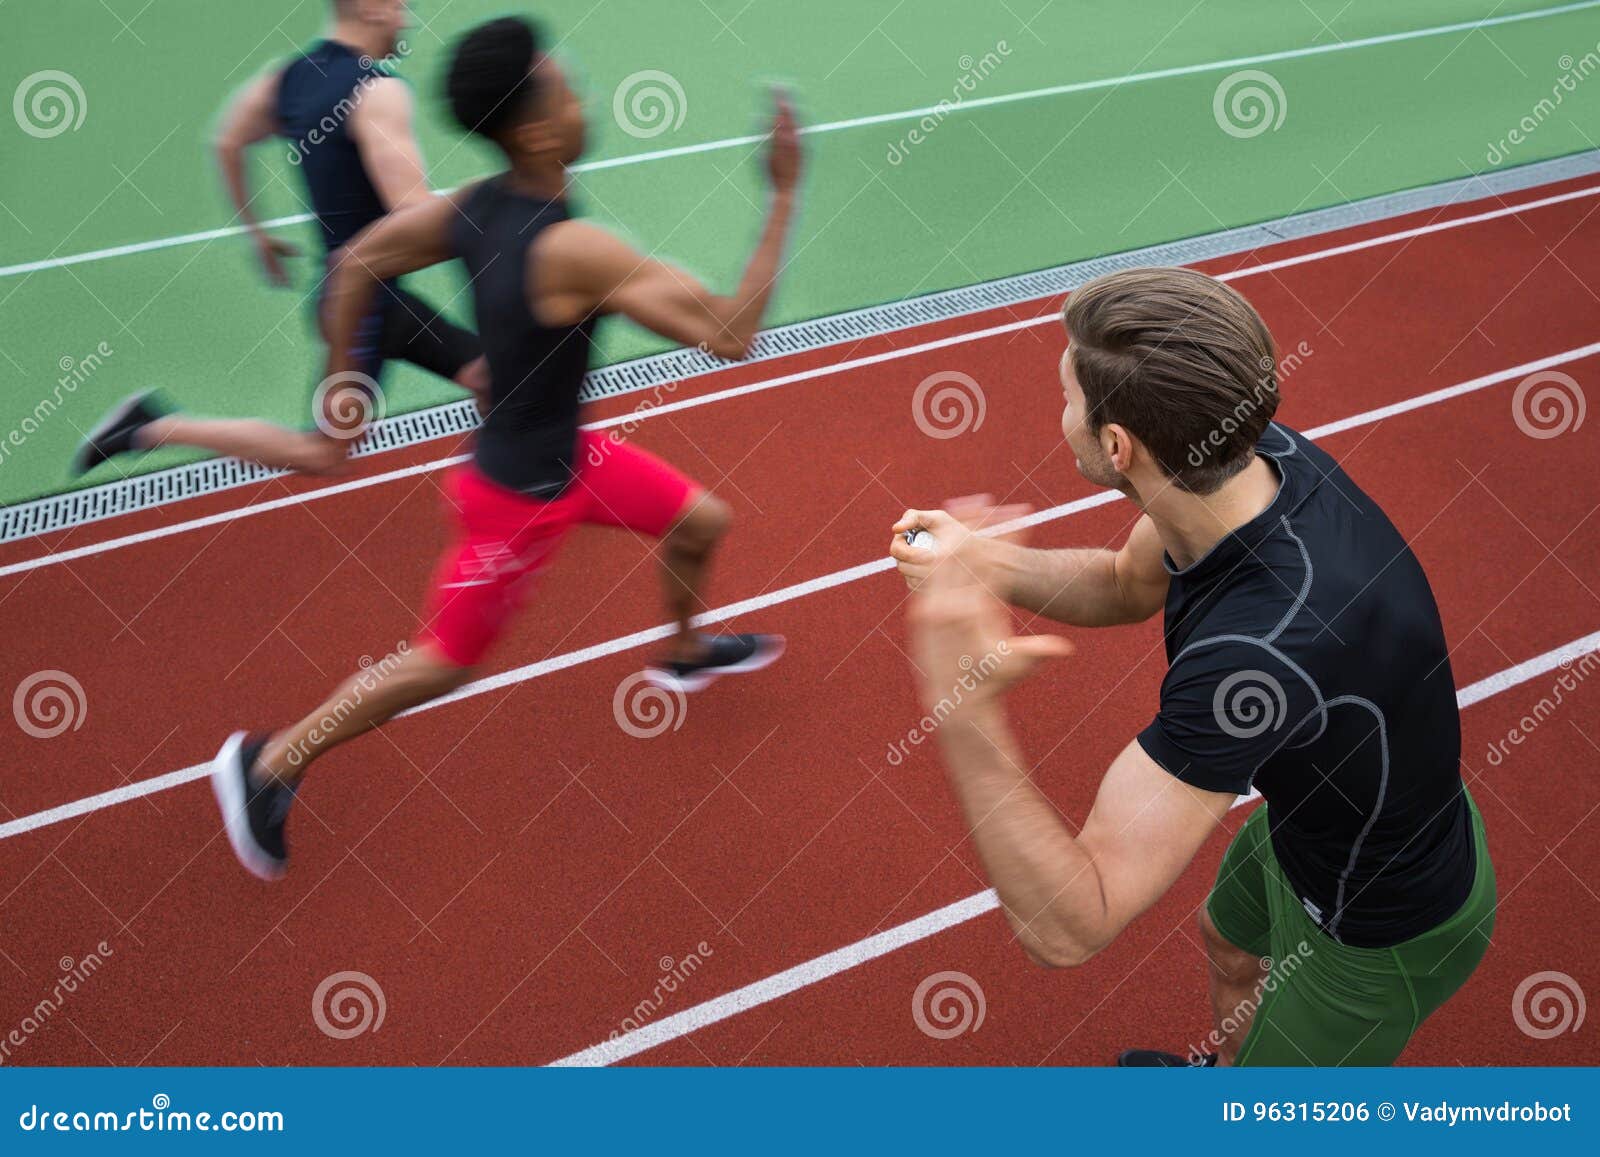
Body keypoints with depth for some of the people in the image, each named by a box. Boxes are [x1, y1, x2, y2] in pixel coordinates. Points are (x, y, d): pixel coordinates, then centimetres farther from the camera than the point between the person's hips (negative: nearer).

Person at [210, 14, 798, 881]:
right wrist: (784, 196, -29)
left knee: (702, 523, 21)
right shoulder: (572, 251, -36)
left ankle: (685, 655, 50)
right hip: (520, 495, -8)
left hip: (565, 451, 8)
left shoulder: (474, 208, -11)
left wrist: (340, 375, 9)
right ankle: (267, 766, 26)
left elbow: (356, 264, -1)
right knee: (445, 663, 10)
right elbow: (731, 335, -33)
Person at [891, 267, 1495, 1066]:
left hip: (1382, 932, -8)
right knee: (1231, 946, 36)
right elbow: (1131, 584, 1)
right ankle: (1221, 1071, 68)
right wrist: (983, 564, -19)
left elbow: (1067, 927, -44)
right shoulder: (1256, 457, -21)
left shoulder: (1264, 649, -47)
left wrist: (964, 708, -56)